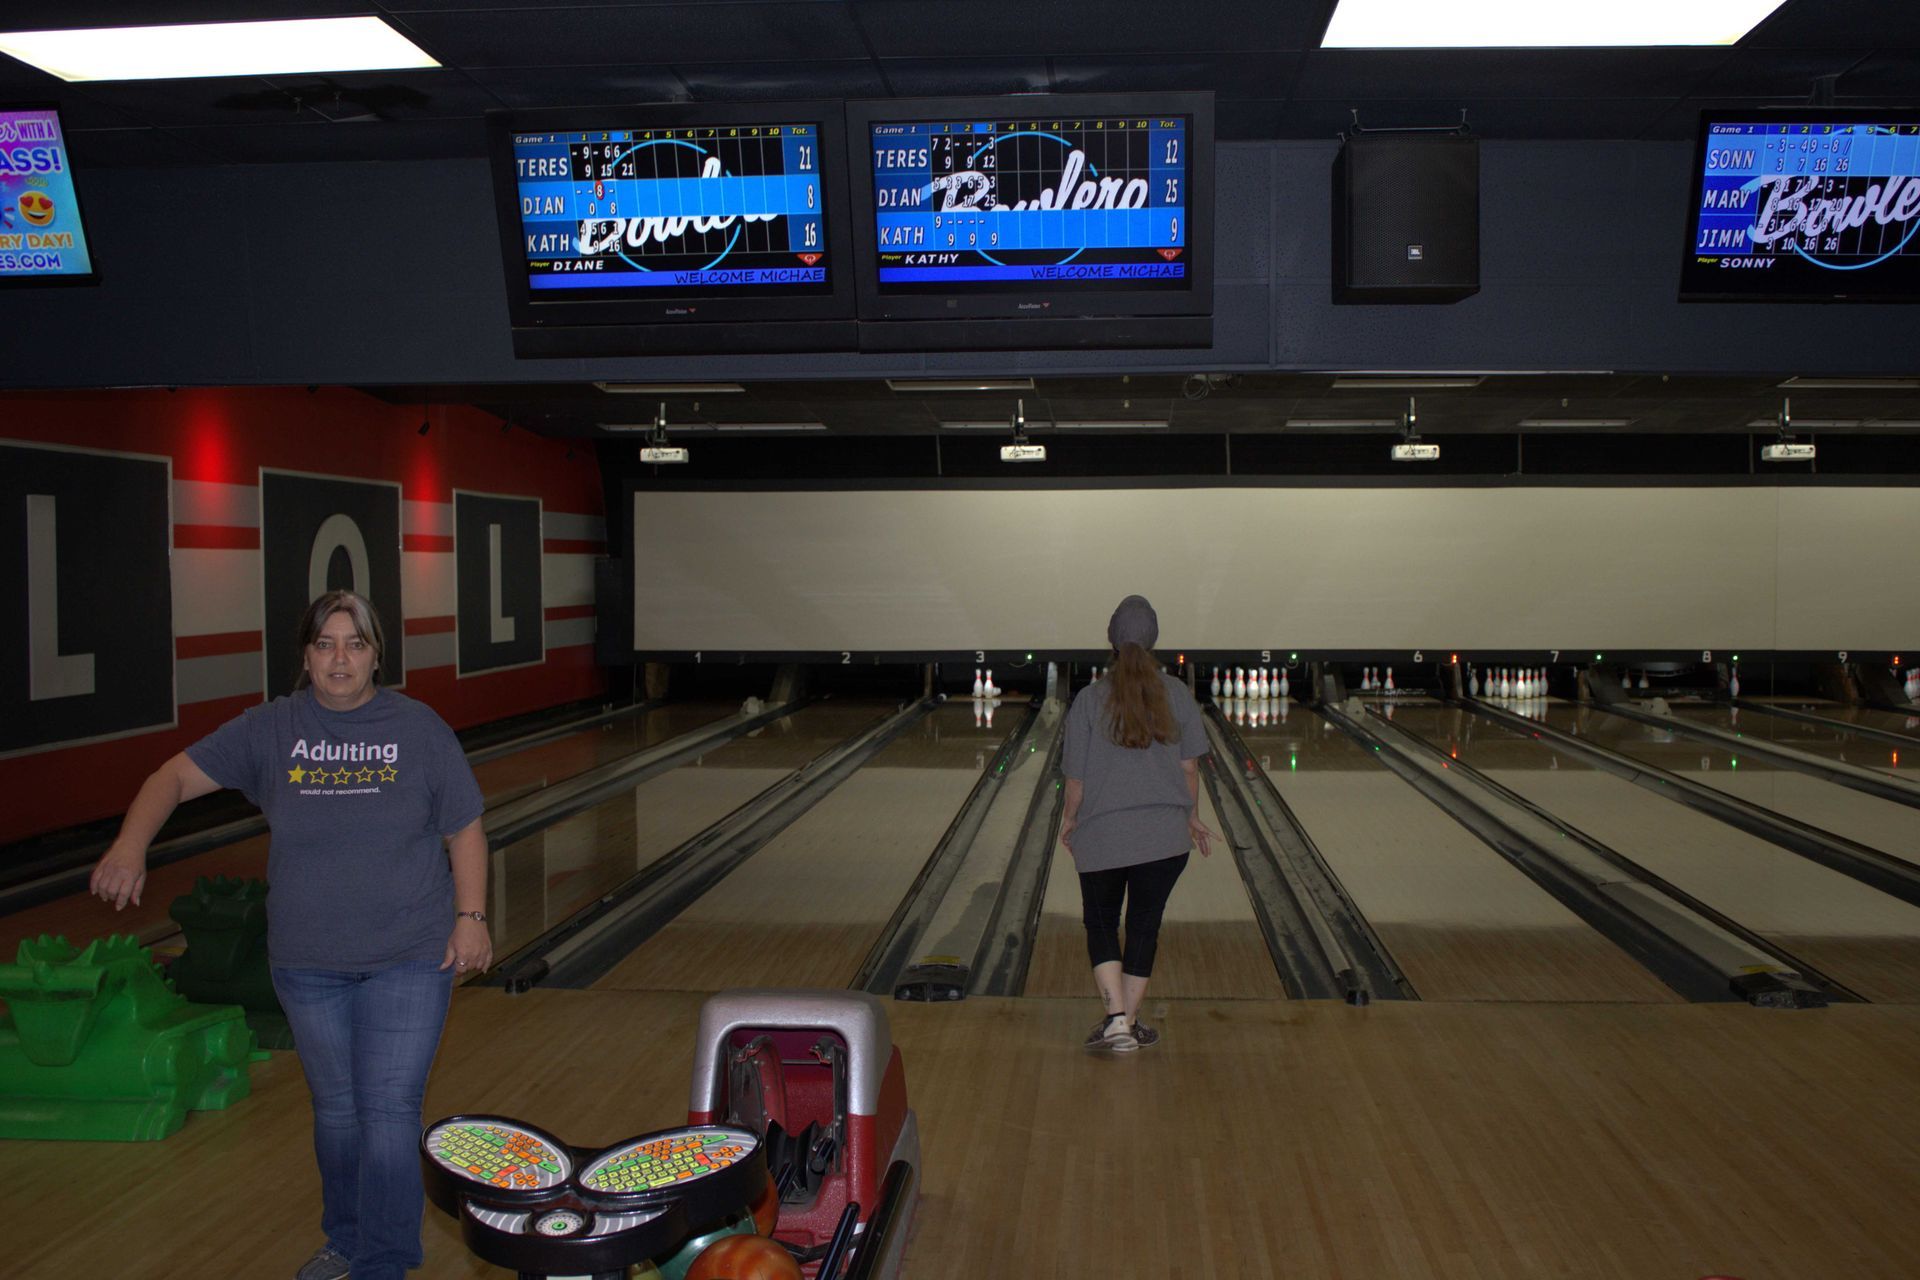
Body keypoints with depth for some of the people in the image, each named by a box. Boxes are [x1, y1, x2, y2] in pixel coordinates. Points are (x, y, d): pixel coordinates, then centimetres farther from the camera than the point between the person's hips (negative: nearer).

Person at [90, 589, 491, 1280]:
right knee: (336, 1109, 17)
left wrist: (470, 918, -6)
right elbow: (176, 776, -3)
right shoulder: (270, 730, -1)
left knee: (389, 1114, -4)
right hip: (308, 964, 3)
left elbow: (464, 832, 0)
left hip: (409, 960, -2)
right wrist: (131, 843, -21)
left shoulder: (419, 729, -4)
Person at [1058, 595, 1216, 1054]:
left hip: (1102, 835, -1)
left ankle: (1116, 1019, -3)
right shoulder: (1176, 694, -1)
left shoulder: (1090, 699, -7)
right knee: (1144, 926, 11)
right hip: (1164, 834, 1)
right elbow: (1189, 766, 3)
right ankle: (1130, 1021, 17)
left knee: (1101, 925, 12)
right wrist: (1192, 818, 17)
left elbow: (1077, 776, -4)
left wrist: (1069, 820, 12)